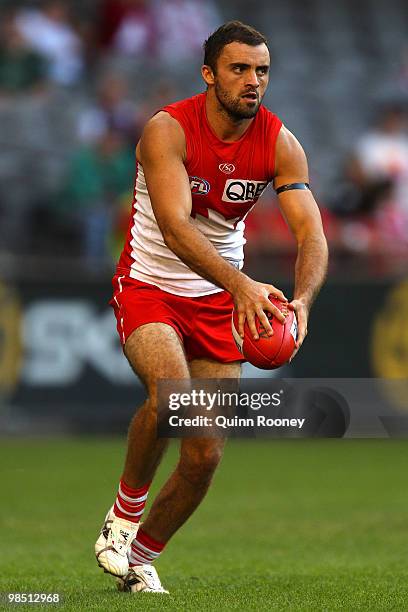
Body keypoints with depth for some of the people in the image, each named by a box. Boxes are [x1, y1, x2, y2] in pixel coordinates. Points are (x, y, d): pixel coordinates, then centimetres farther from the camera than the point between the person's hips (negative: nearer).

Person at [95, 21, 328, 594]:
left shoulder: (280, 144, -10)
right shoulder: (168, 130, -22)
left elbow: (312, 234, -18)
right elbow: (174, 225, -35)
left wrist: (302, 300, -39)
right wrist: (241, 284, -50)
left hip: (218, 300, 4)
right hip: (149, 285, -4)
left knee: (206, 455, 0)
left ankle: (142, 555, 23)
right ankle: (124, 513, -10)